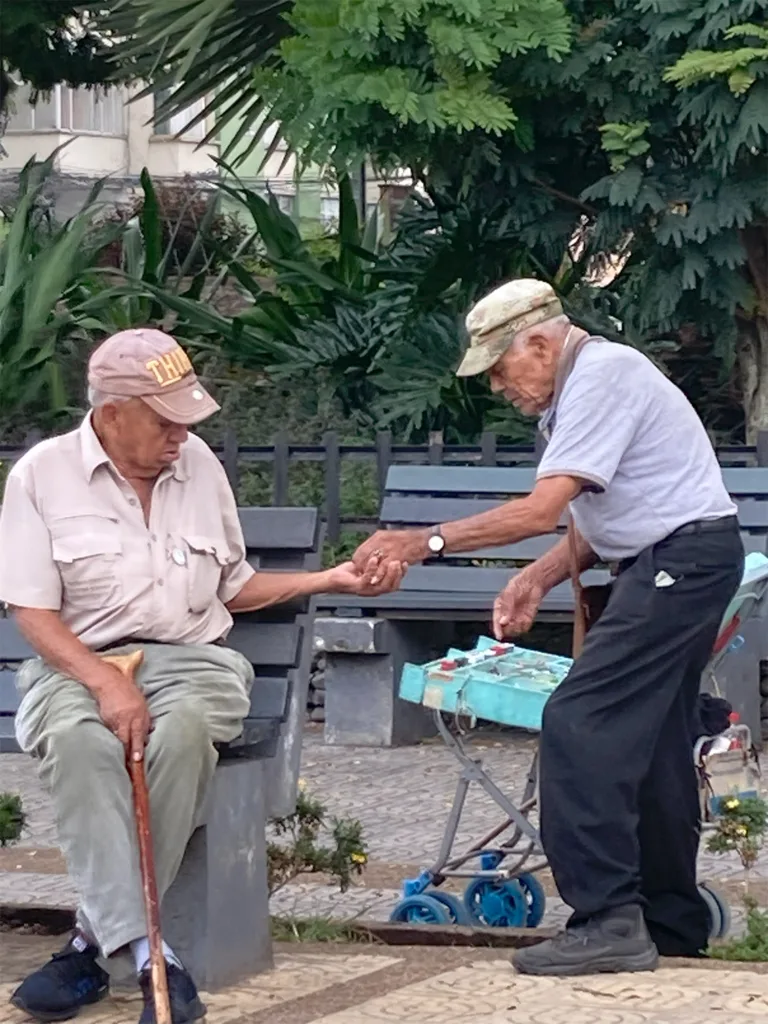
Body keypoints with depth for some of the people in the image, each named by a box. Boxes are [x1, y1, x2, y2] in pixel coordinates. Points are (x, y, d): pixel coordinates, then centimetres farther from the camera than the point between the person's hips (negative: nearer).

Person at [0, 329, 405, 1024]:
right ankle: (149, 956, -43)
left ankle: (98, 941, -30)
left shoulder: (198, 464, 13)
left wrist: (332, 580, 13)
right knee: (75, 736, -39)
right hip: (78, 663, -2)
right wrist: (108, 683, -21)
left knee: (184, 726, -35)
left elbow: (233, 589, 23)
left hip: (192, 656, 3)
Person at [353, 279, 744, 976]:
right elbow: (605, 521, 19)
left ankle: (607, 920, -19)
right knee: (652, 744, 14)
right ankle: (671, 925, 22)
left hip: (683, 556, -11)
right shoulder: (581, 387, 18)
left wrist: (427, 543, -22)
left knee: (579, 723, -16)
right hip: (677, 562, 11)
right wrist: (539, 578, 5)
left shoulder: (602, 376, -15)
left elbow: (541, 510, -23)